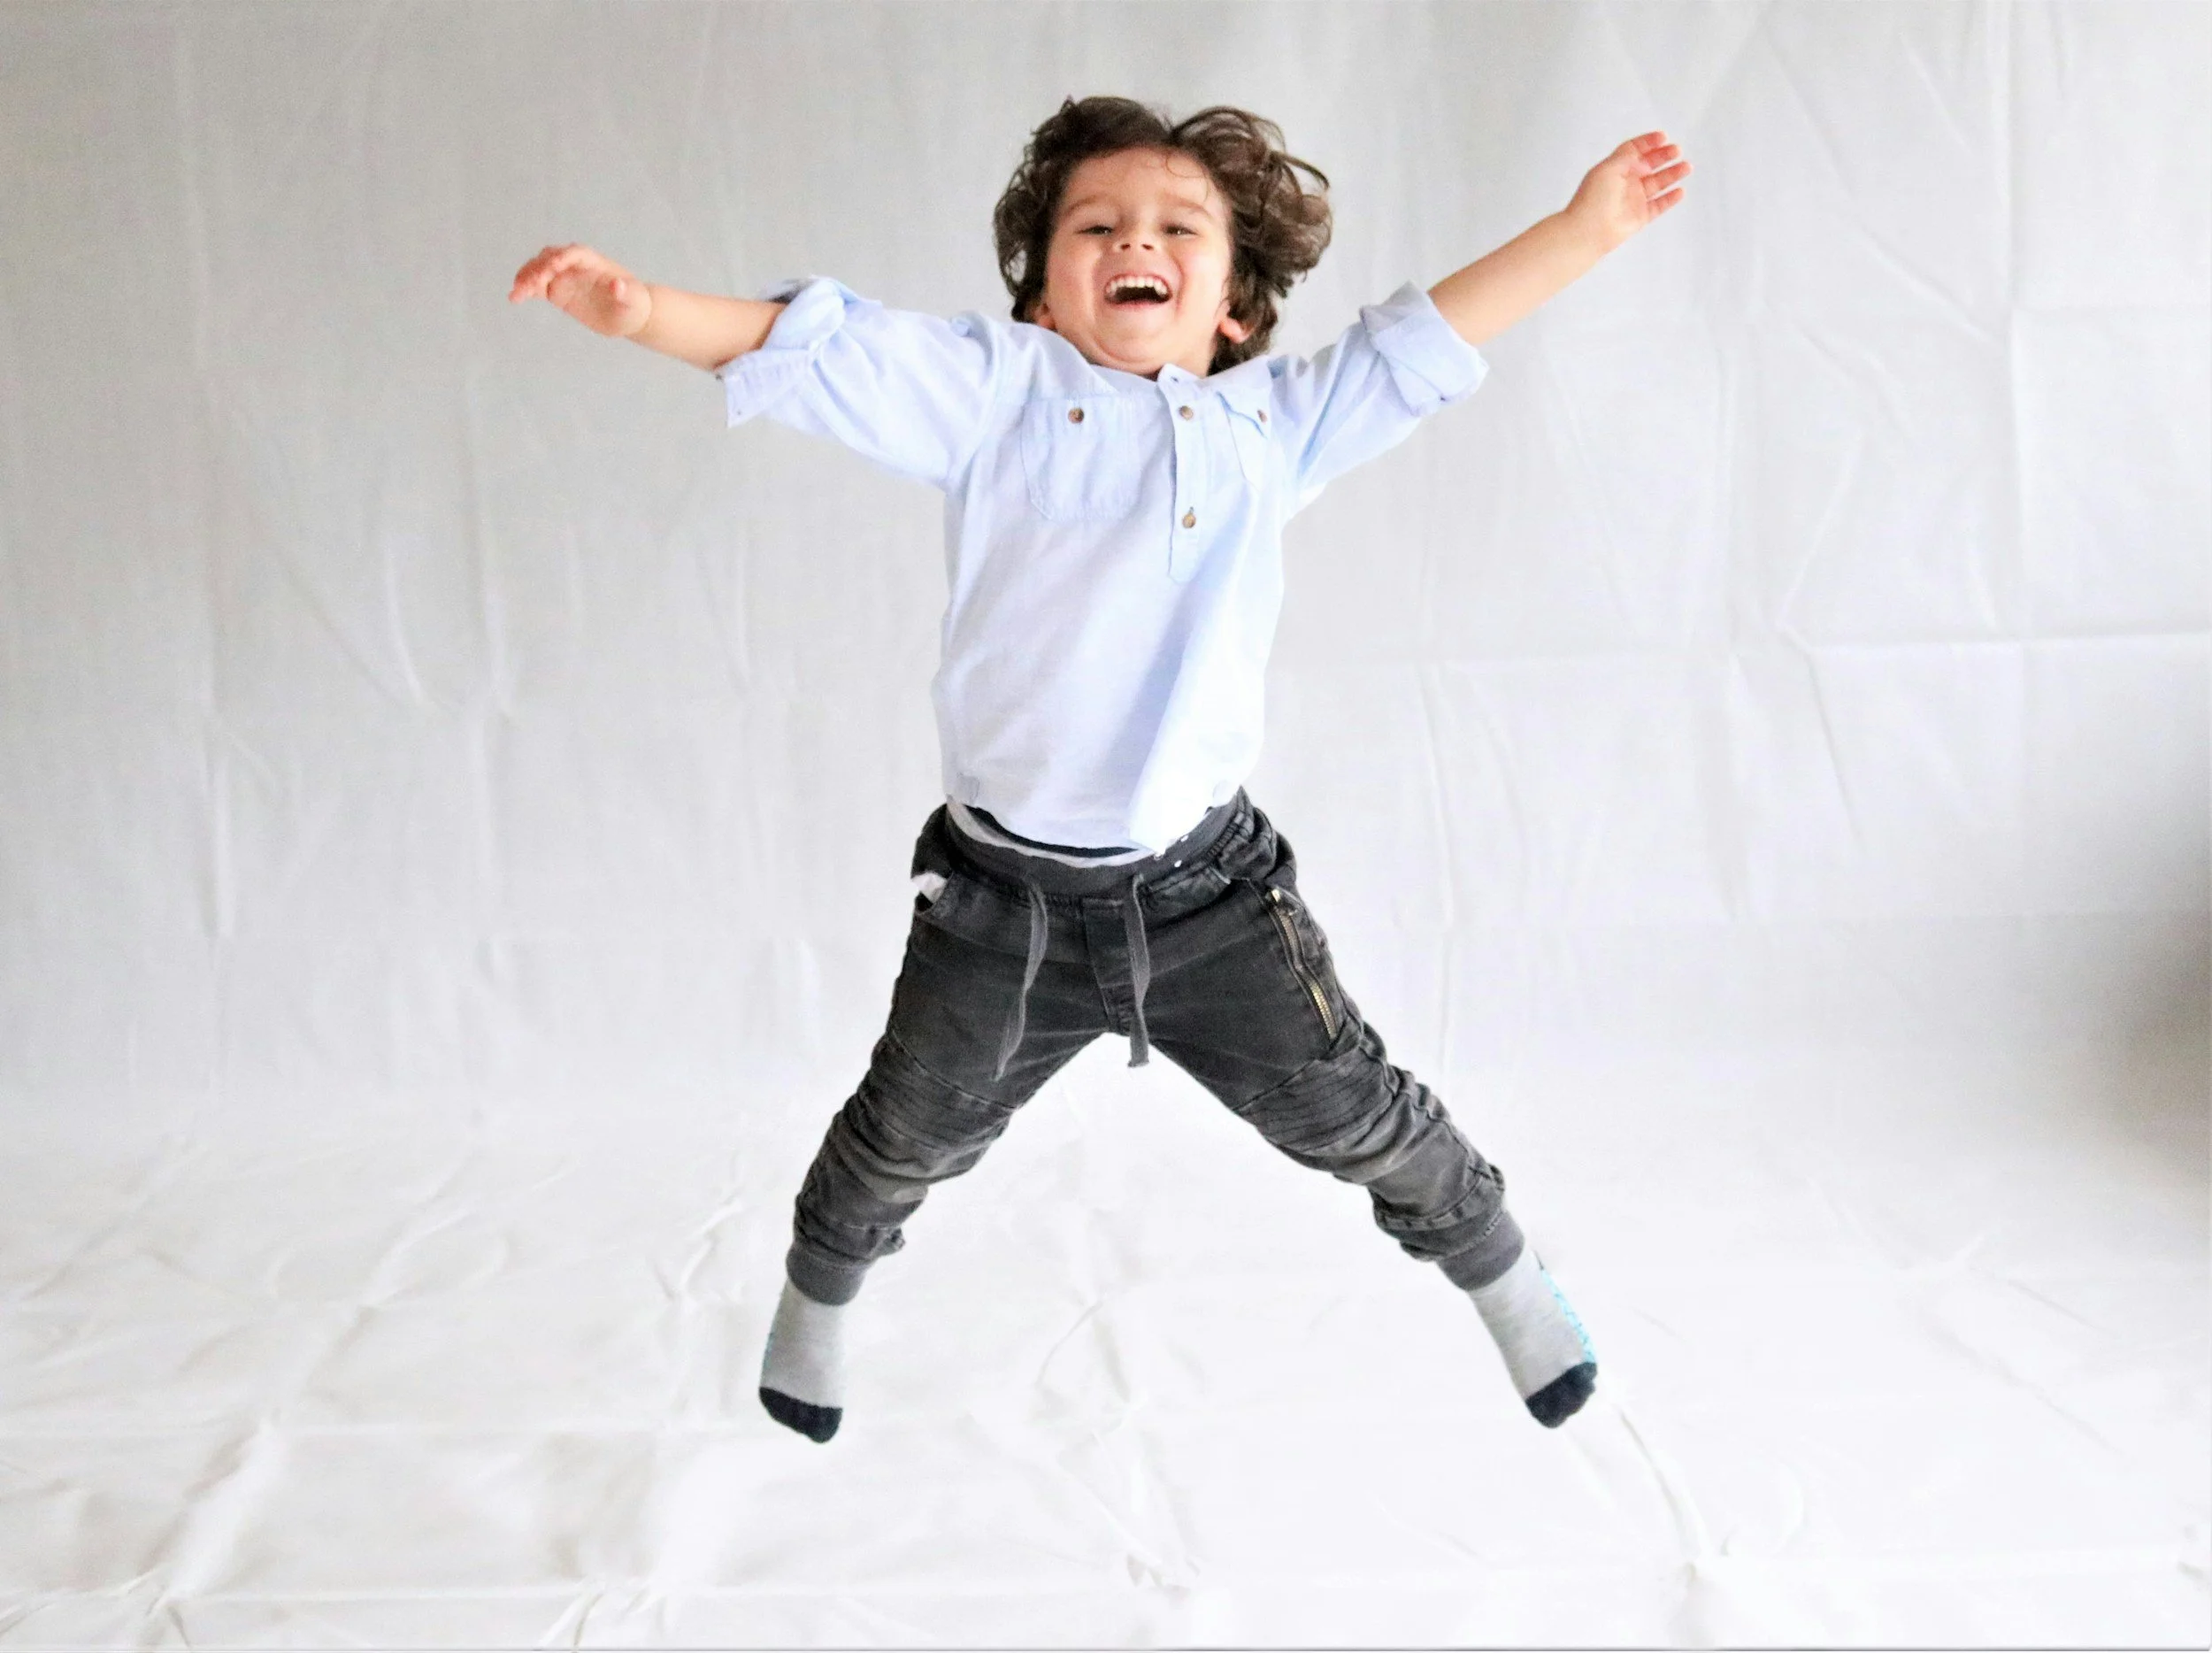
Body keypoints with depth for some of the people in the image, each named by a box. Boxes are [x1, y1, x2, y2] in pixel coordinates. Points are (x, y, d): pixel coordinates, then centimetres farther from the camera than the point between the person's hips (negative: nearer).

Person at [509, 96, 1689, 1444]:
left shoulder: (1271, 423, 4)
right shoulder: (994, 389, -4)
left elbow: (1421, 345, 12)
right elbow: (811, 348, -12)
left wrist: (1582, 230, 11)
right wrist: (648, 310, -27)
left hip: (1210, 890, 1)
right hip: (1004, 898, -1)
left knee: (1350, 1110, 14)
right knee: (910, 1134, 20)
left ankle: (1499, 1269, 43)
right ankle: (821, 1291, 52)